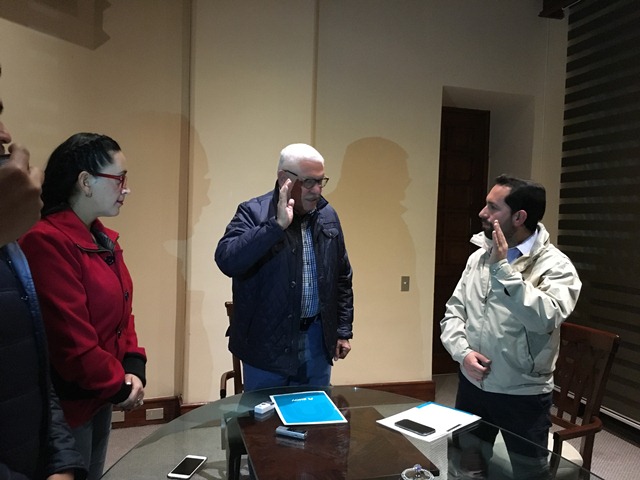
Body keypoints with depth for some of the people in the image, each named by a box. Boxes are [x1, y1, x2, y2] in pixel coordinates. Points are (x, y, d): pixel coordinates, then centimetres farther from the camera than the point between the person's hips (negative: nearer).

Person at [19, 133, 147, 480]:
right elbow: (70, 338, -26)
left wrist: (133, 369, -4)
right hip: (68, 404, -8)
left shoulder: (104, 240, 7)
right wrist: (120, 386, -13)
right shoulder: (47, 242, -23)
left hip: (101, 396, 9)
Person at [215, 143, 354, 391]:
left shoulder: (328, 215, 5)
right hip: (267, 341, -4)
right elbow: (227, 261, -27)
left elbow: (342, 277, 11)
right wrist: (276, 225, -31)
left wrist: (344, 330, 10)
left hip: (317, 338, 4)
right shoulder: (253, 213, -10)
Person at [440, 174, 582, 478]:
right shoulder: (479, 257, 3)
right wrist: (462, 351, -14)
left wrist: (502, 268, -30)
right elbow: (453, 311, 3)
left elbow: (545, 318, -32)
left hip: (523, 396, -4)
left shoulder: (555, 265, -14)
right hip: (472, 386, 5)